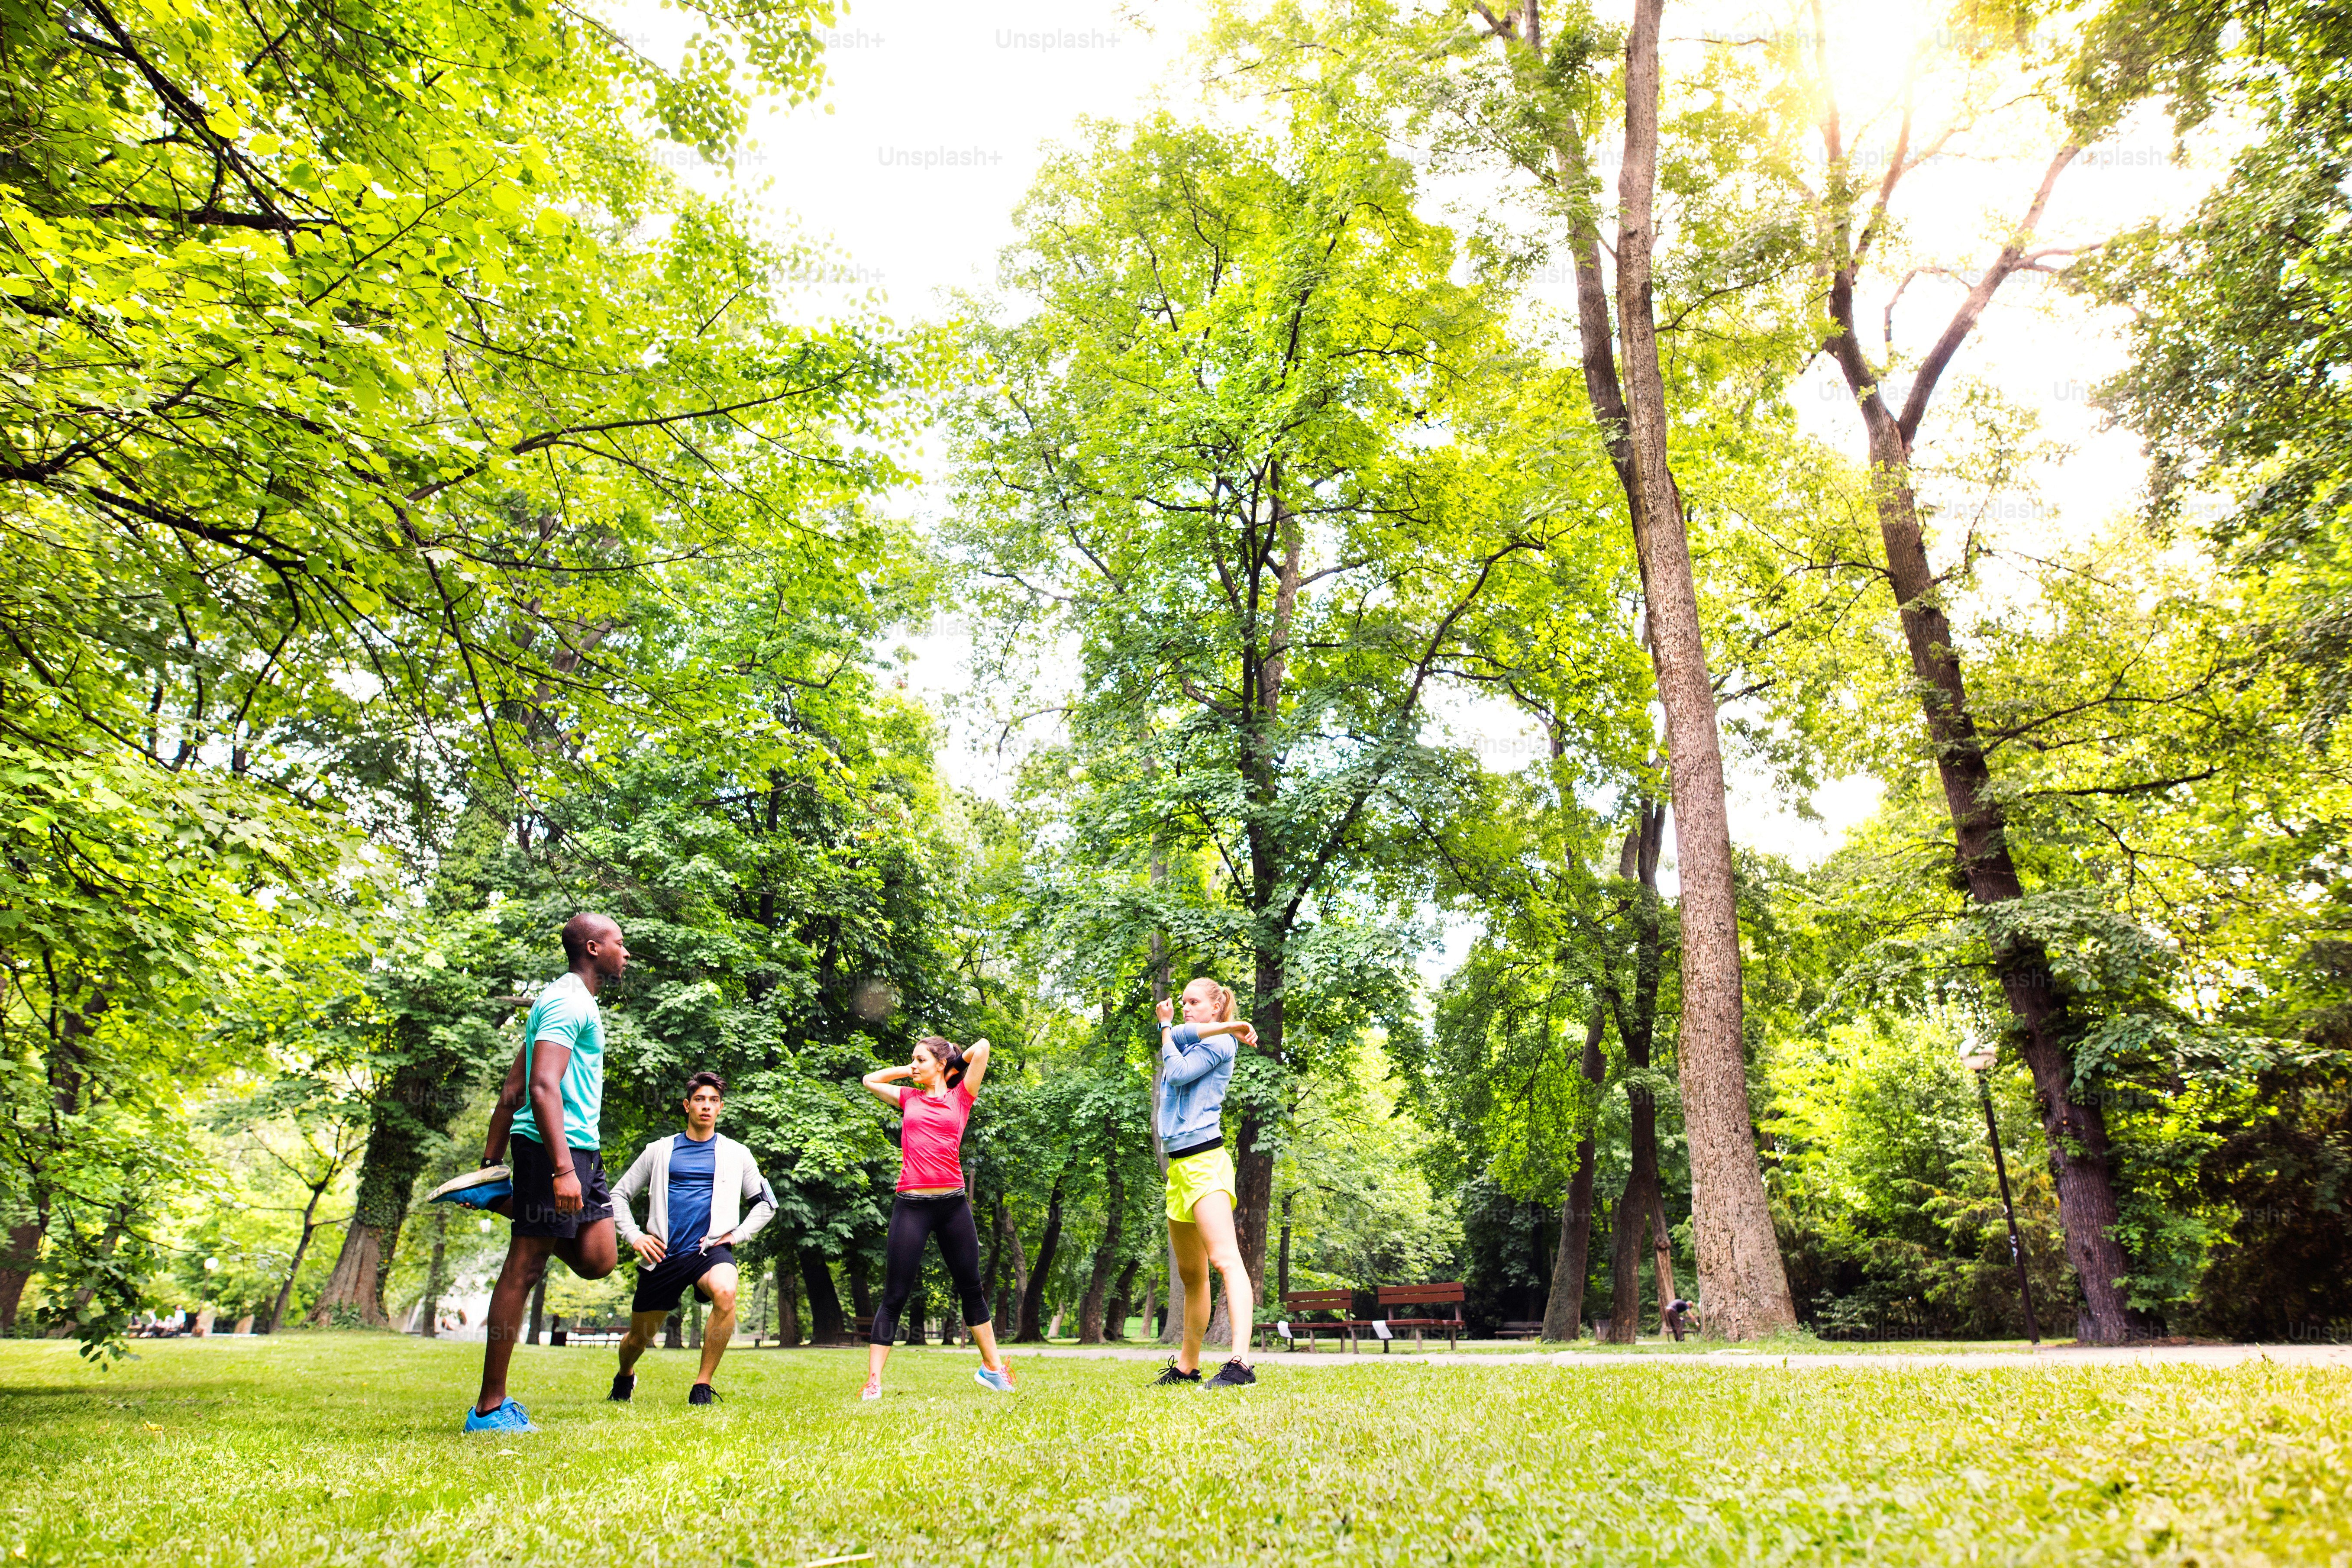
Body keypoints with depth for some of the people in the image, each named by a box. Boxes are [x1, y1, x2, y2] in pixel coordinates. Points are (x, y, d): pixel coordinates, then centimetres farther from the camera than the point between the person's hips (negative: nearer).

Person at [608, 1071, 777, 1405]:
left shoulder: (736, 1154, 9)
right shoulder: (660, 1151, 10)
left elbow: (767, 1203, 15)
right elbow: (619, 1194, 14)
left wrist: (737, 1235, 2)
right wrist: (634, 1237, 2)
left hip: (710, 1249, -1)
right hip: (663, 1255, 2)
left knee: (725, 1293, -34)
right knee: (638, 1339, 10)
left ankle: (703, 1386, -19)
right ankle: (625, 1376, 49)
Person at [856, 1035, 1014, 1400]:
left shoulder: (961, 1097, 7)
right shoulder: (909, 1099, 12)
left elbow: (982, 1047, 1)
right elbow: (871, 1080, 24)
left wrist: (953, 1066, 15)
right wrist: (911, 1071, 18)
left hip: (953, 1203, 0)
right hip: (912, 1205, 0)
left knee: (971, 1288, 10)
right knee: (895, 1296, 0)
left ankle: (993, 1367, 22)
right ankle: (873, 1380, 4)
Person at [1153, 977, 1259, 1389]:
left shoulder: (1220, 1044, -1)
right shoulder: (1185, 1038, 21)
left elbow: (1178, 1073, -13)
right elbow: (1179, 1032, -3)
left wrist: (1166, 1029, 2)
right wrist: (1226, 1027, -9)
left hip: (1204, 1160, -9)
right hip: (1178, 1164, 9)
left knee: (1225, 1259, -20)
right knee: (1191, 1274, 14)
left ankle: (1241, 1362, -30)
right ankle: (1187, 1366, 22)